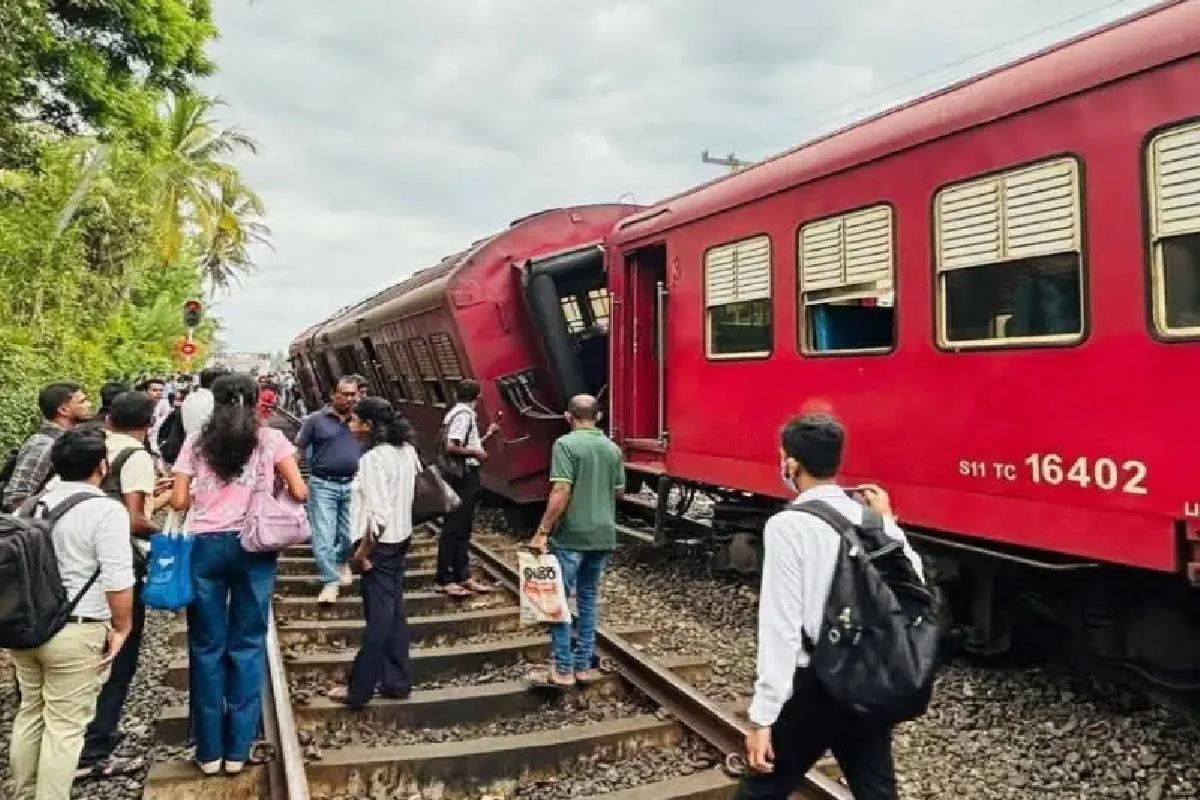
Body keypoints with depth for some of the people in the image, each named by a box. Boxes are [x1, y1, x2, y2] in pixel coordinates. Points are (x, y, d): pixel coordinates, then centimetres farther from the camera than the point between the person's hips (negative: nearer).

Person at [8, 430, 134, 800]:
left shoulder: (35, 503, 6)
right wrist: (121, 628, -6)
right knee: (64, 726, 3)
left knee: (30, 712, 21)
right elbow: (118, 580, -19)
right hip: (76, 633, -7)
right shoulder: (106, 510, -15)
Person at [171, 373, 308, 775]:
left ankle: (210, 750, 16)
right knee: (247, 645, 8)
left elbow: (179, 501, 1)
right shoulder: (270, 439, 0)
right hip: (253, 547, -1)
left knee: (206, 646, 10)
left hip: (206, 545, 1)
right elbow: (299, 492, -6)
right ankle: (237, 748, 14)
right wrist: (275, 494, 14)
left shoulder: (196, 442, 4)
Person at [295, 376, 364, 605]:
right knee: (323, 537, -2)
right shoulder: (316, 420, -3)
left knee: (350, 535, 9)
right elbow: (297, 449, -3)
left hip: (353, 486, 3)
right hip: (323, 486, -3)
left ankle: (341, 561, 40)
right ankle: (330, 582, 10)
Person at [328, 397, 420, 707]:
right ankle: (396, 682, 23)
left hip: (380, 543, -8)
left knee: (378, 617, -1)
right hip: (400, 538, 8)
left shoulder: (372, 459, -21)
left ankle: (359, 690, 11)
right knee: (393, 612, 14)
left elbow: (379, 514, -25)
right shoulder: (406, 450, 3)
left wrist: (362, 551, -17)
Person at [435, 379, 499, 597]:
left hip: (467, 476, 10)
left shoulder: (466, 414, 15)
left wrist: (487, 436, 25)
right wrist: (476, 452, -15)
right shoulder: (463, 415, -15)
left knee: (463, 529, 14)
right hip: (462, 476, -10)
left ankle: (463, 577, 21)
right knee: (453, 528, -5)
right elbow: (451, 448, -25)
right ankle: (444, 580, 0)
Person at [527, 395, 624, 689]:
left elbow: (561, 493, -19)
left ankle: (563, 670, 5)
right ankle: (583, 666, 19)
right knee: (588, 599, 15)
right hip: (603, 535, 6)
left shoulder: (565, 444, -12)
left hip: (572, 535, -6)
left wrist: (541, 532, -15)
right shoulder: (612, 448, 6)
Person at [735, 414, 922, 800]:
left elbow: (781, 626, -18)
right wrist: (888, 524, 11)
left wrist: (762, 717, -15)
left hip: (814, 688, -5)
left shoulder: (787, 525, -15)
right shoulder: (872, 517, 0)